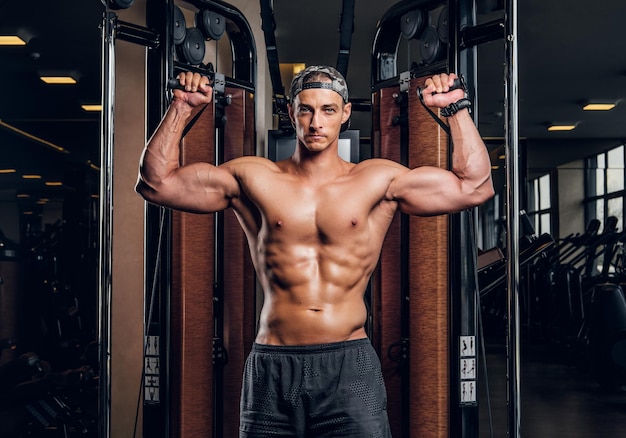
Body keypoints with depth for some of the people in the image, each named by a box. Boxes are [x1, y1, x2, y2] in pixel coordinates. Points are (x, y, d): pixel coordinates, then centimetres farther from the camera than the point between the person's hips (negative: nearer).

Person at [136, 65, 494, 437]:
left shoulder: (378, 180, 7)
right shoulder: (253, 179, 7)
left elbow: (475, 186, 7)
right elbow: (156, 182, 6)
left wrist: (456, 108, 5)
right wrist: (182, 106, 4)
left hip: (350, 367, 0)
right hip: (273, 368, 1)